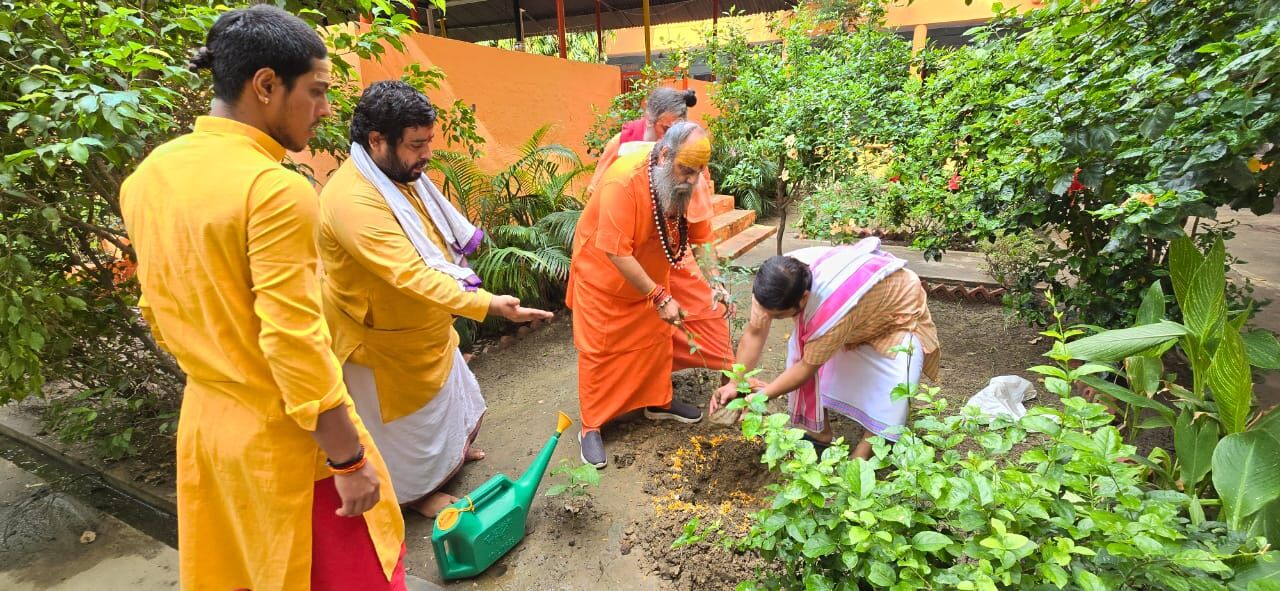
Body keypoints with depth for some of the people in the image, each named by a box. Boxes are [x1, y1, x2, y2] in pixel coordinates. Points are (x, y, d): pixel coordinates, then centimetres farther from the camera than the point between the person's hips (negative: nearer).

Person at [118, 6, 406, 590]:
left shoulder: (148, 176, 3)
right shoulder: (275, 188, -22)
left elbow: (158, 312, 12)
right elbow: (295, 345, -24)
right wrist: (349, 461, -16)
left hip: (204, 425, 8)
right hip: (288, 439, -8)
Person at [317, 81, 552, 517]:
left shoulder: (397, 172, -3)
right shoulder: (353, 201, -34)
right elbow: (411, 276, -41)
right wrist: (488, 305, -47)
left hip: (423, 325, 9)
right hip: (385, 338, -9)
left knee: (448, 392, 27)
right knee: (409, 419, 13)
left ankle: (451, 451, 54)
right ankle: (417, 491, 40)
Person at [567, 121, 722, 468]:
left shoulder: (688, 183, -14)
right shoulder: (624, 182, -34)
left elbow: (701, 238, -7)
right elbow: (617, 253, -35)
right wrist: (660, 297, -32)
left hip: (650, 276, 6)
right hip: (602, 274, -6)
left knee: (657, 339, 15)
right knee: (599, 350, 3)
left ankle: (658, 403, 37)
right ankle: (591, 426, 18)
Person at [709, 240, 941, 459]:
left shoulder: (833, 309, -45)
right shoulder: (779, 280, -30)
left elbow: (808, 367, -31)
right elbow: (755, 332, -21)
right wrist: (735, 384, -23)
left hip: (899, 302, -6)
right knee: (803, 348, -4)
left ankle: (867, 449, 0)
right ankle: (819, 430, 10)